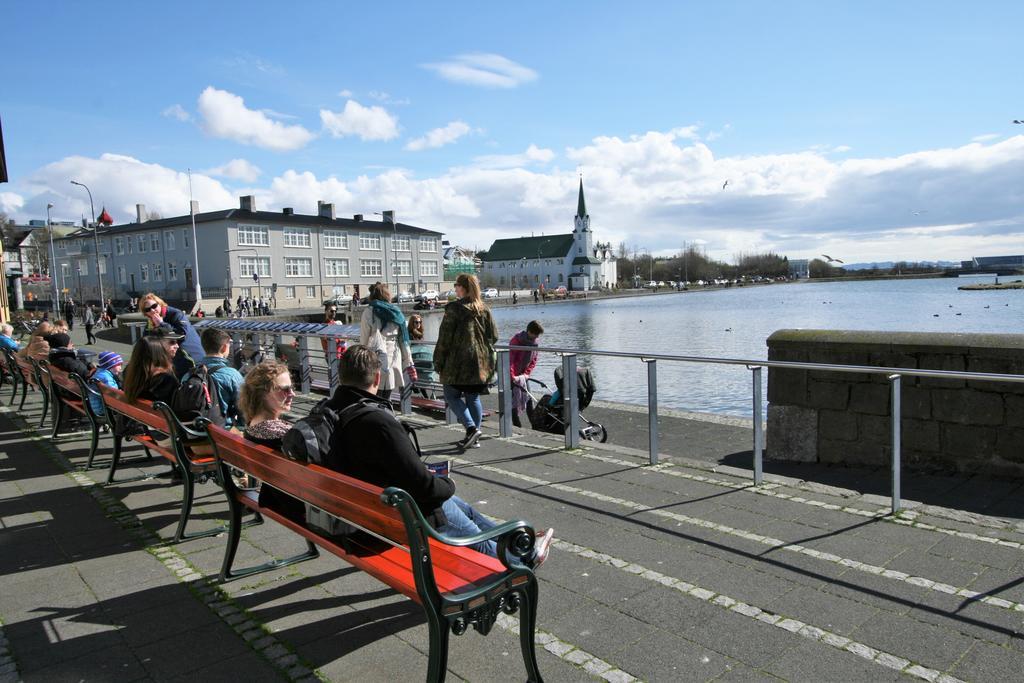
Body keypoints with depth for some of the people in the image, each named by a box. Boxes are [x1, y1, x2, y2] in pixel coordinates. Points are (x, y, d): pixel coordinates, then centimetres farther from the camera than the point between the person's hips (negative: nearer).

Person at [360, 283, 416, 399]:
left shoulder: (369, 312, 0)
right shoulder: (396, 312, 12)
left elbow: (364, 339, -2)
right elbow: (403, 341, 12)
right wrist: (409, 363, 15)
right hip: (394, 359, 4)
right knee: (385, 399, 10)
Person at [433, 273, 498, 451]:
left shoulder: (454, 308, -10)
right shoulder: (483, 309, 8)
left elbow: (444, 338, -10)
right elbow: (494, 336, 11)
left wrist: (438, 361, -3)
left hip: (459, 361, -6)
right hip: (481, 363, 6)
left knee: (451, 395, 6)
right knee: (473, 397, 12)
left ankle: (471, 428, -10)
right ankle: (473, 438, 14)